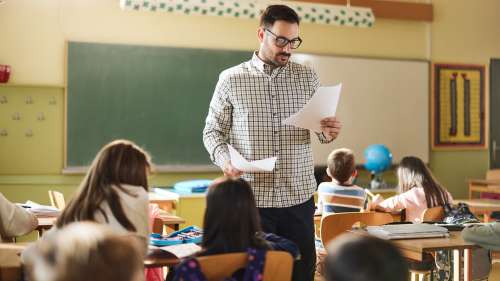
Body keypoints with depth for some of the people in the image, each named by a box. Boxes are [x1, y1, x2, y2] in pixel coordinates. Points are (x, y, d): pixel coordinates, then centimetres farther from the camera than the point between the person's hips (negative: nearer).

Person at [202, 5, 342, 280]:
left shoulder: (307, 77, 7)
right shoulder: (231, 79, 0)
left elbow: (320, 130, 13)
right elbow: (212, 131, 4)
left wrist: (328, 133, -10)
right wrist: (223, 159, -15)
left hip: (299, 198, 2)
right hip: (250, 199, -2)